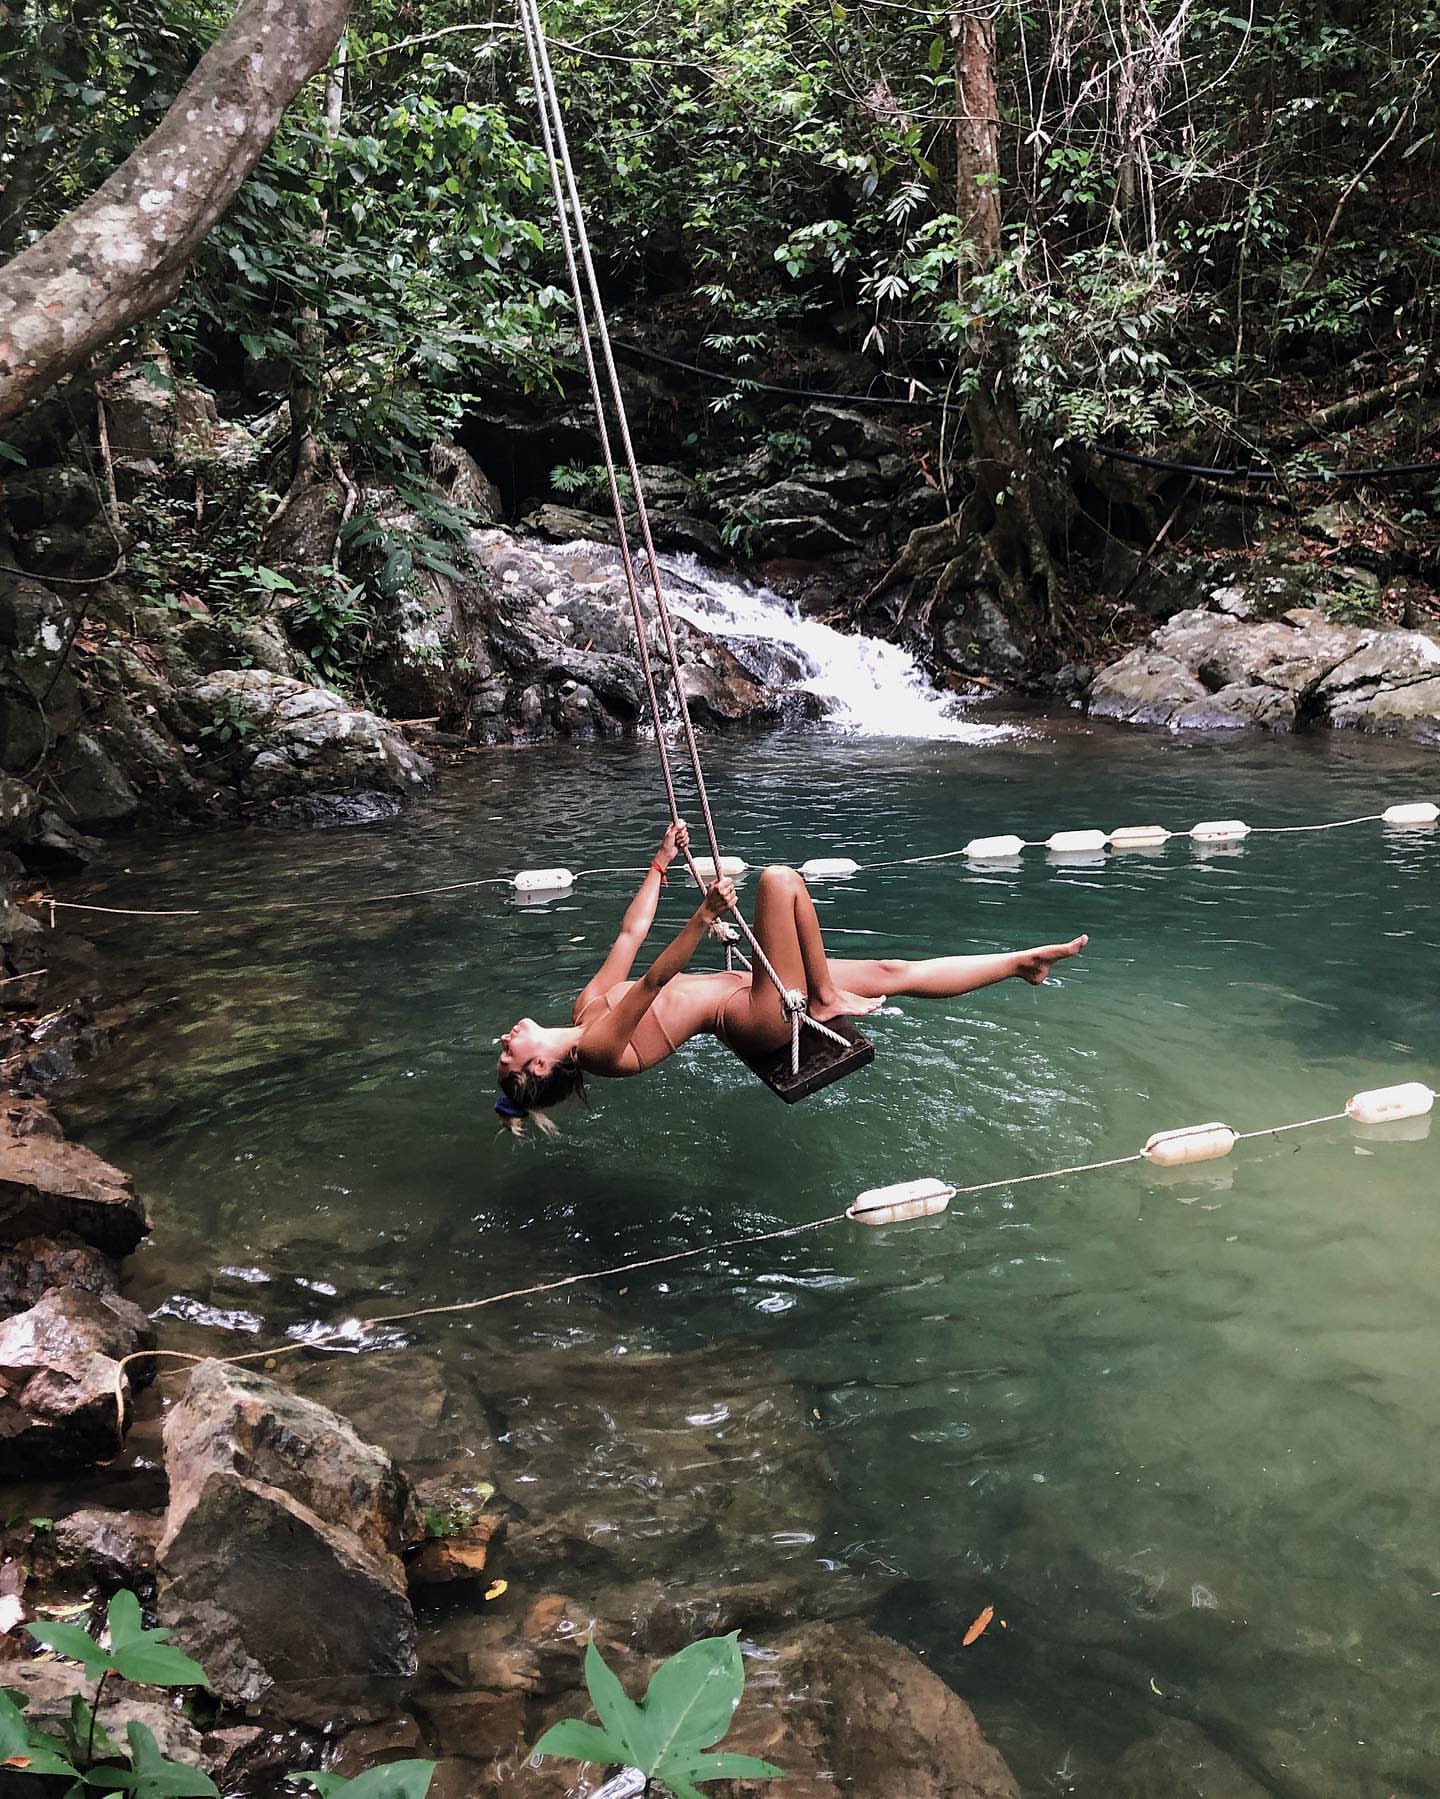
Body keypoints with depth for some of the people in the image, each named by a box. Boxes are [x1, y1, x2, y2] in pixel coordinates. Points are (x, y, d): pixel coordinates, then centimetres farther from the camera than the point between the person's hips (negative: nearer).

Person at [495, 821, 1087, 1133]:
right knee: (780, 881, -20)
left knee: (893, 973, 7)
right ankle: (824, 999, -8)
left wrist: (660, 863, 10)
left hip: (746, 995, 8)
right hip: (762, 1019, -8)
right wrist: (702, 921, -48)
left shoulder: (588, 1009, 4)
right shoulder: (595, 1048, -22)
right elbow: (652, 982, -37)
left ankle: (1022, 962, 22)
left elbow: (629, 936, 9)